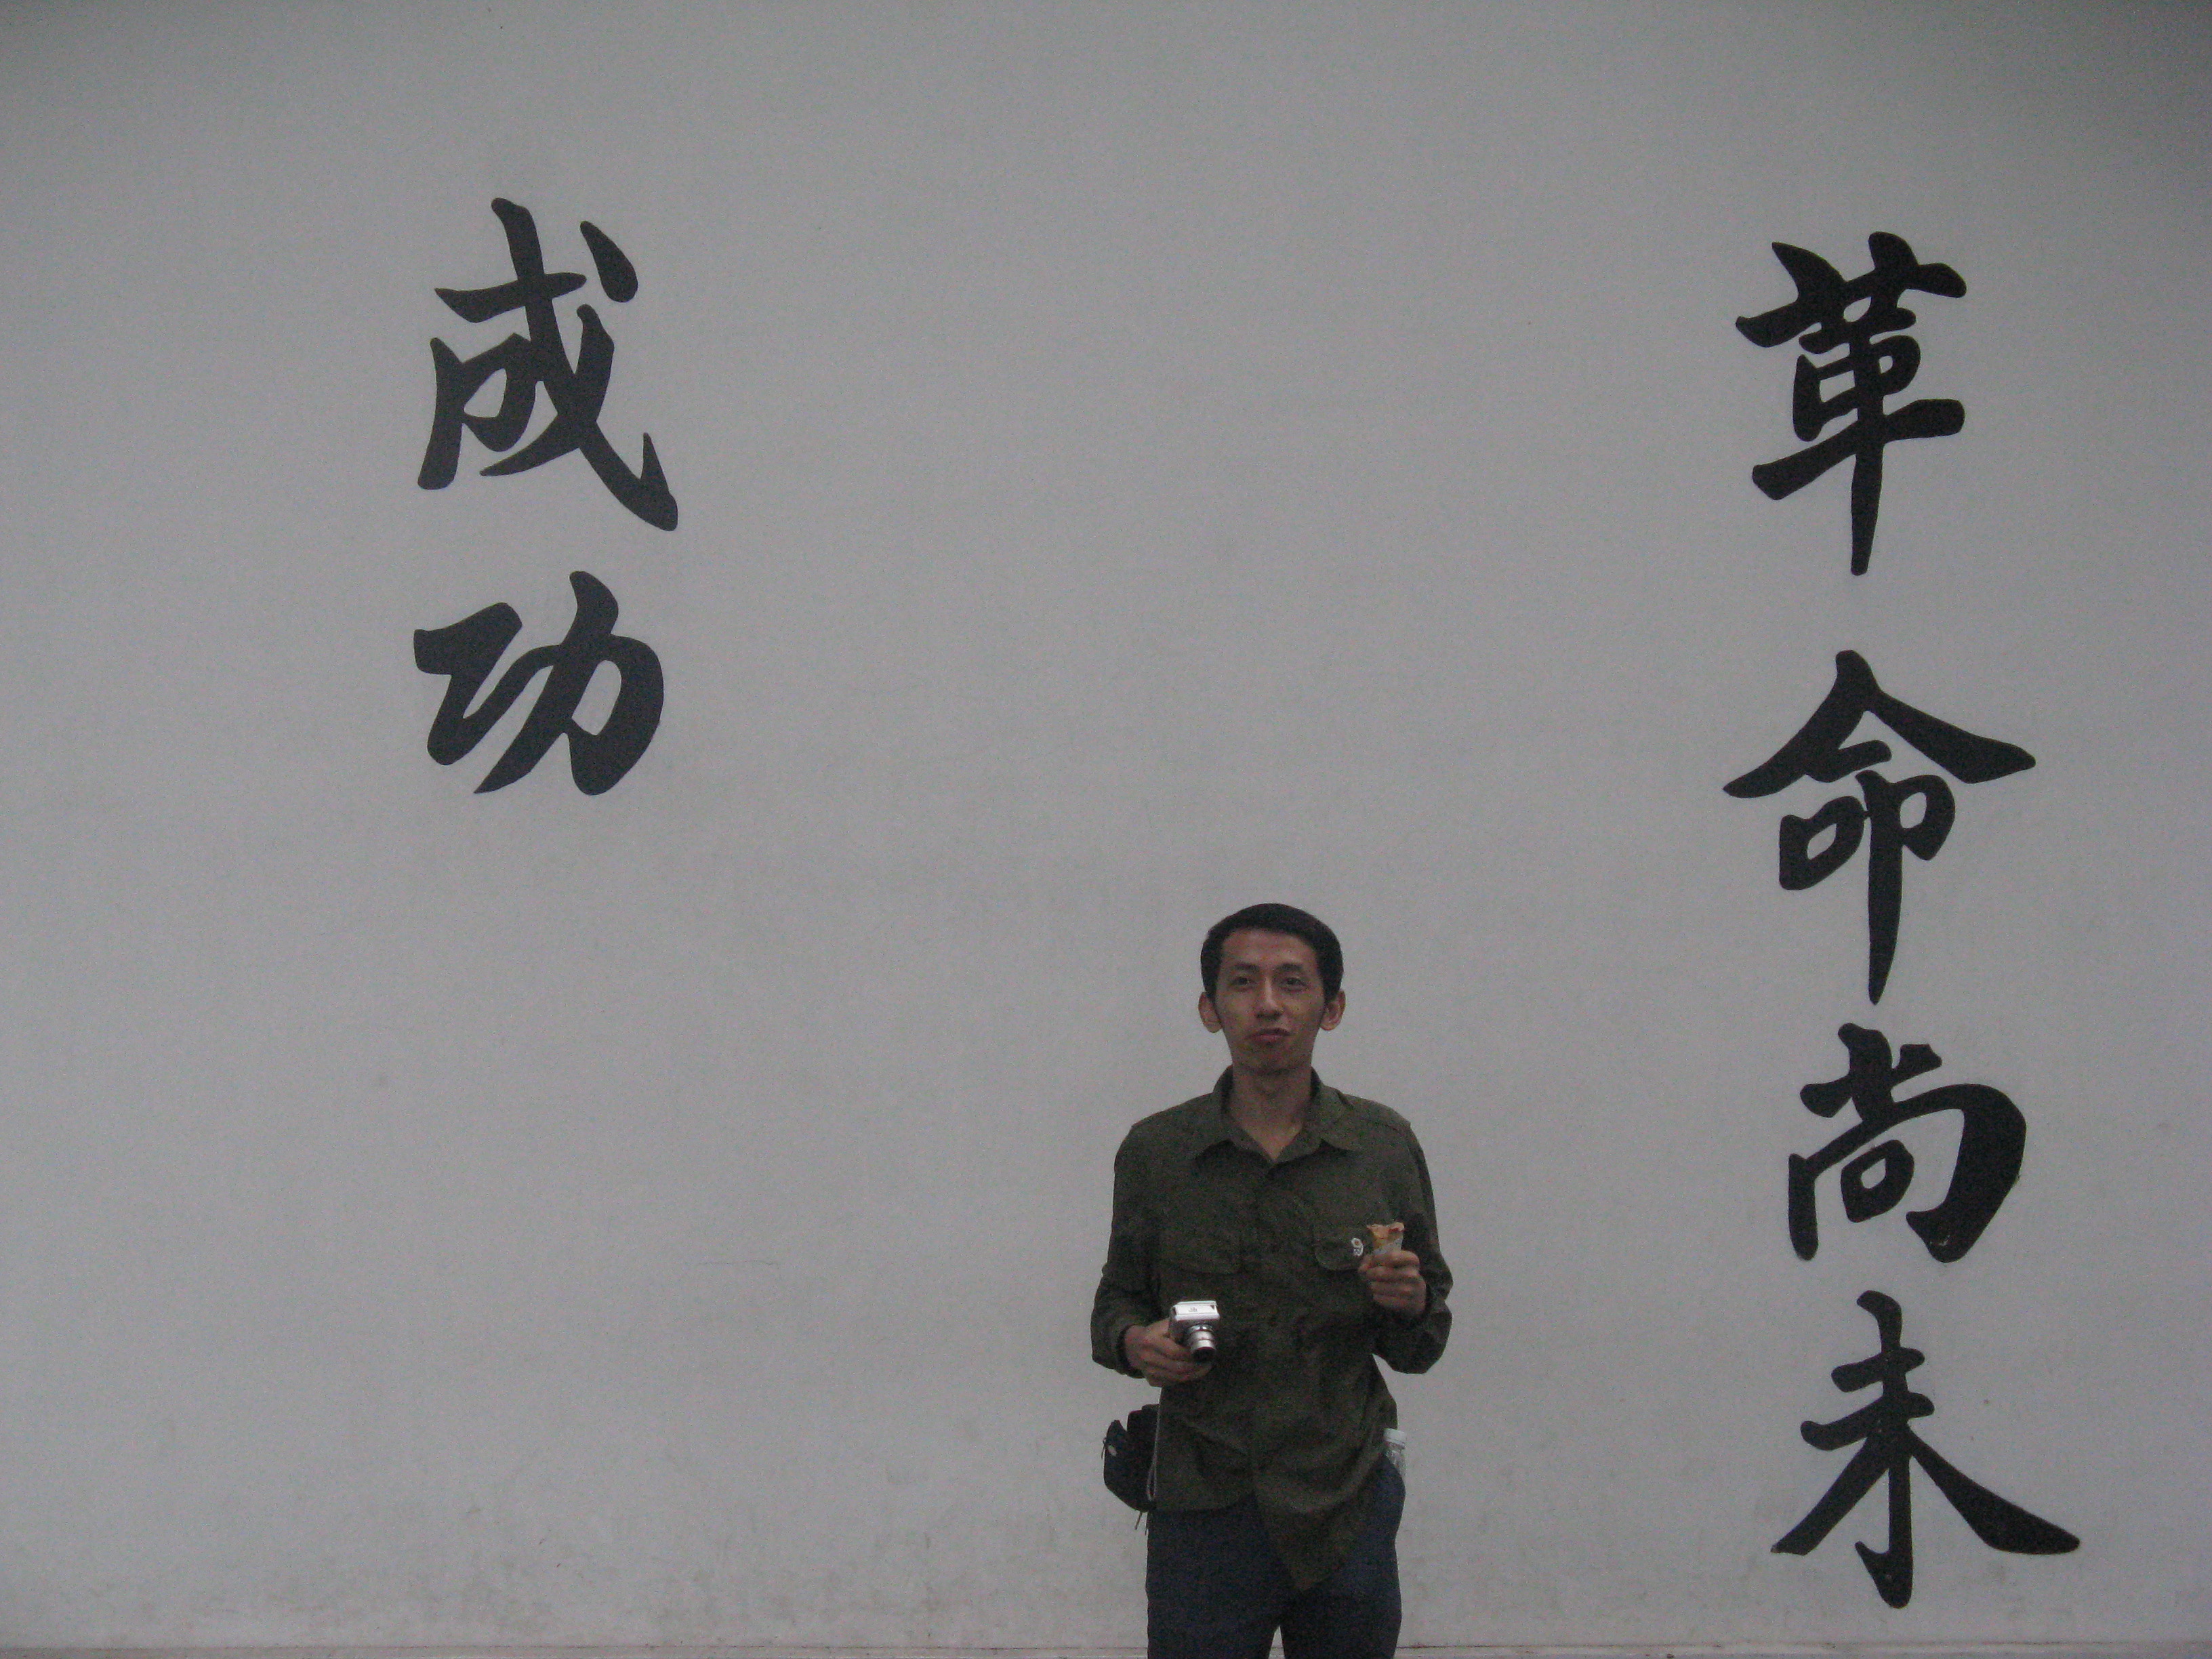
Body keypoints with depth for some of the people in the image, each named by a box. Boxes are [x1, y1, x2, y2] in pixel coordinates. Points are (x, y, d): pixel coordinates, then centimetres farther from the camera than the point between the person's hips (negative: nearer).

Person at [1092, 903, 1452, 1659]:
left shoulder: (1384, 1146, 1)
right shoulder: (1156, 1152, -1)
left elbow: (1419, 1351, 8)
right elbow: (1118, 1297, 11)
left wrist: (1411, 1306, -14)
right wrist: (1133, 1340, -10)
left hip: (1348, 1510, 1)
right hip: (1204, 1512, -1)